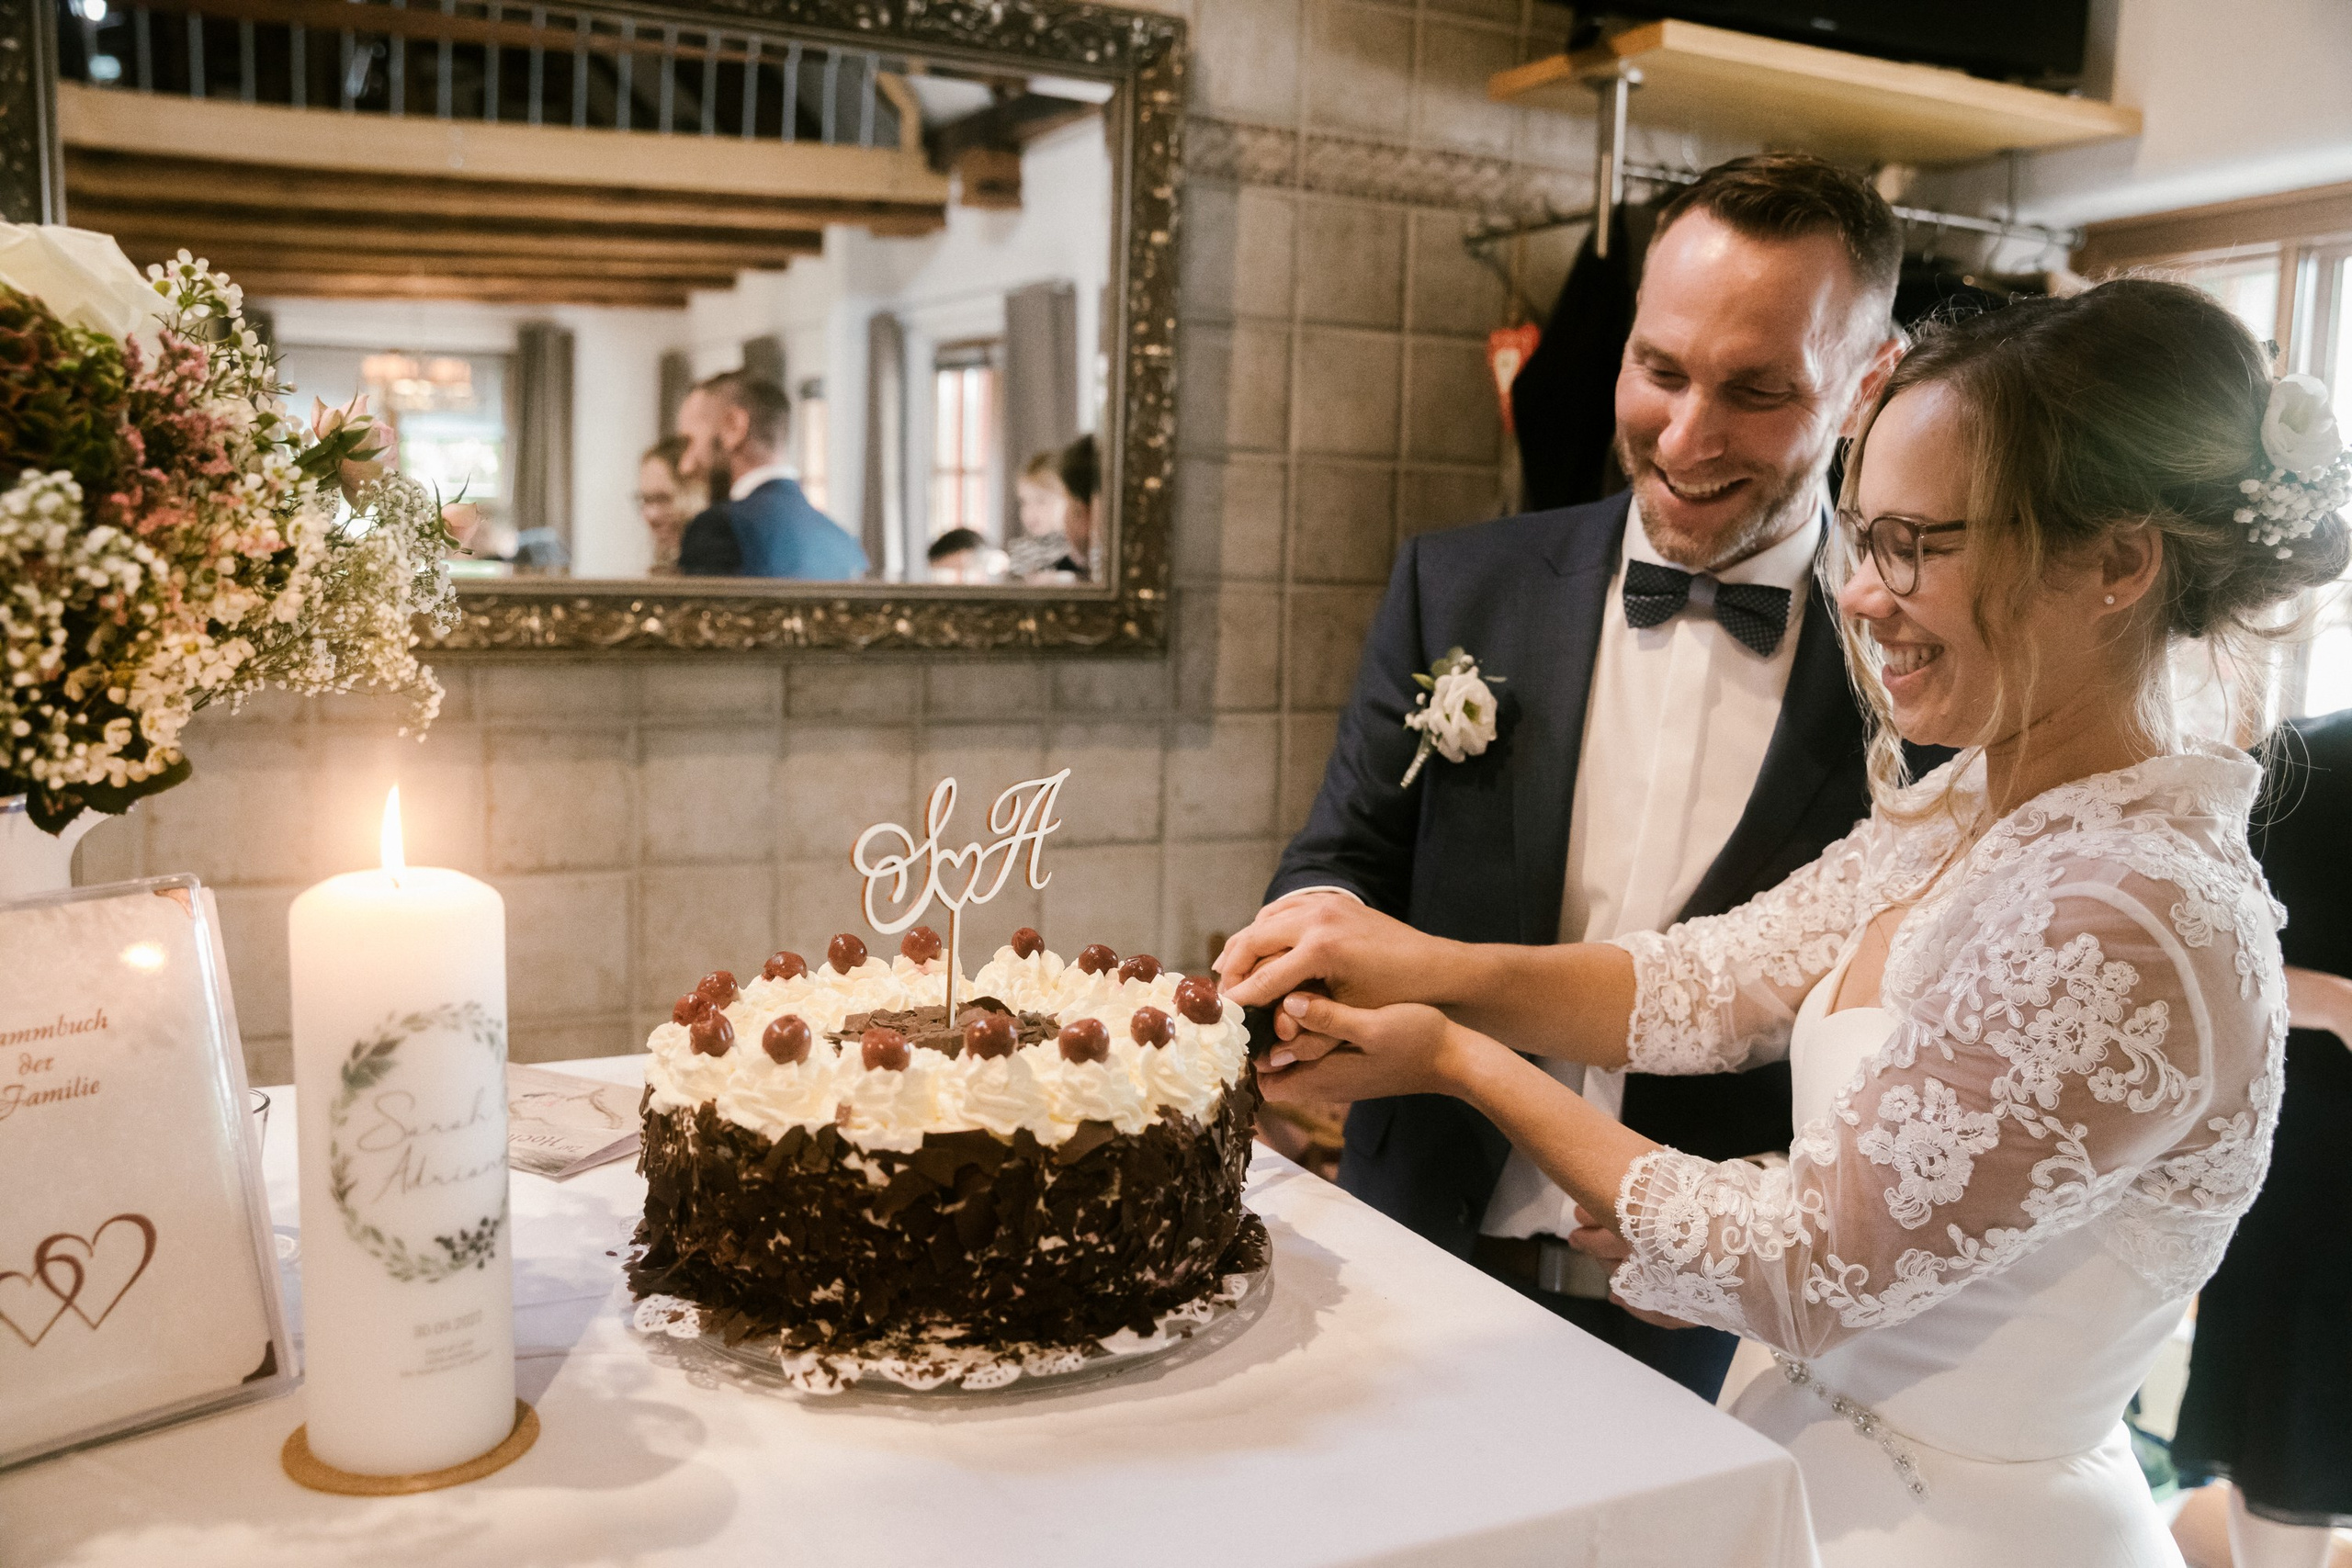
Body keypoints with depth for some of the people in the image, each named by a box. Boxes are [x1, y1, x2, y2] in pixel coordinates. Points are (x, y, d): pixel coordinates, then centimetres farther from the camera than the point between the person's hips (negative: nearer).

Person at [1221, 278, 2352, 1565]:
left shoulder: (2124, 925, -28)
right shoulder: (1964, 812, -1)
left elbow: (1801, 1268, -22)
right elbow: (1712, 983, 0)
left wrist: (1459, 1060, -16)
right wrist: (1438, 967, -16)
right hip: (1821, 1449, 7)